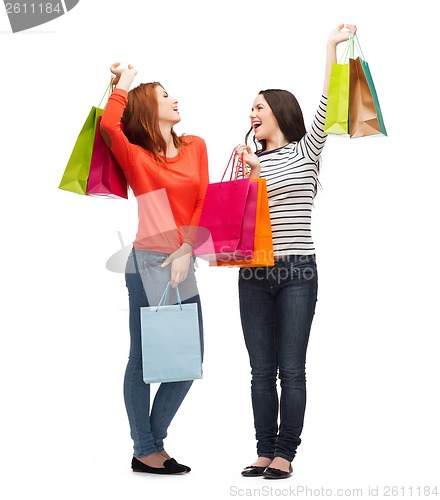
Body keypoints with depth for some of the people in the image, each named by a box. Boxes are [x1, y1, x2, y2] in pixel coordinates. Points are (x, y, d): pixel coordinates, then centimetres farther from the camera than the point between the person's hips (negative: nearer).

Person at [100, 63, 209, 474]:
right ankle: (145, 451, 11)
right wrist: (122, 85, -4)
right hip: (148, 263, -6)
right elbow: (108, 125, -22)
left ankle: (153, 443, 21)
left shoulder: (195, 147, 12)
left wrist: (187, 249, -7)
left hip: (184, 264, 6)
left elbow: (203, 204, 7)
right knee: (144, 358, 1)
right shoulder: (134, 156, -1)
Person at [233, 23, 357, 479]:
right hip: (254, 274, 4)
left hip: (296, 271, -3)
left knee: (291, 369, -2)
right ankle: (265, 452, 13)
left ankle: (285, 453, 6)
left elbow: (327, 106, -9)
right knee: (262, 370, 6)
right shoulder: (249, 160, 14)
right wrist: (251, 171, -8)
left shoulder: (305, 151, 5)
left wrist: (331, 46, -10)